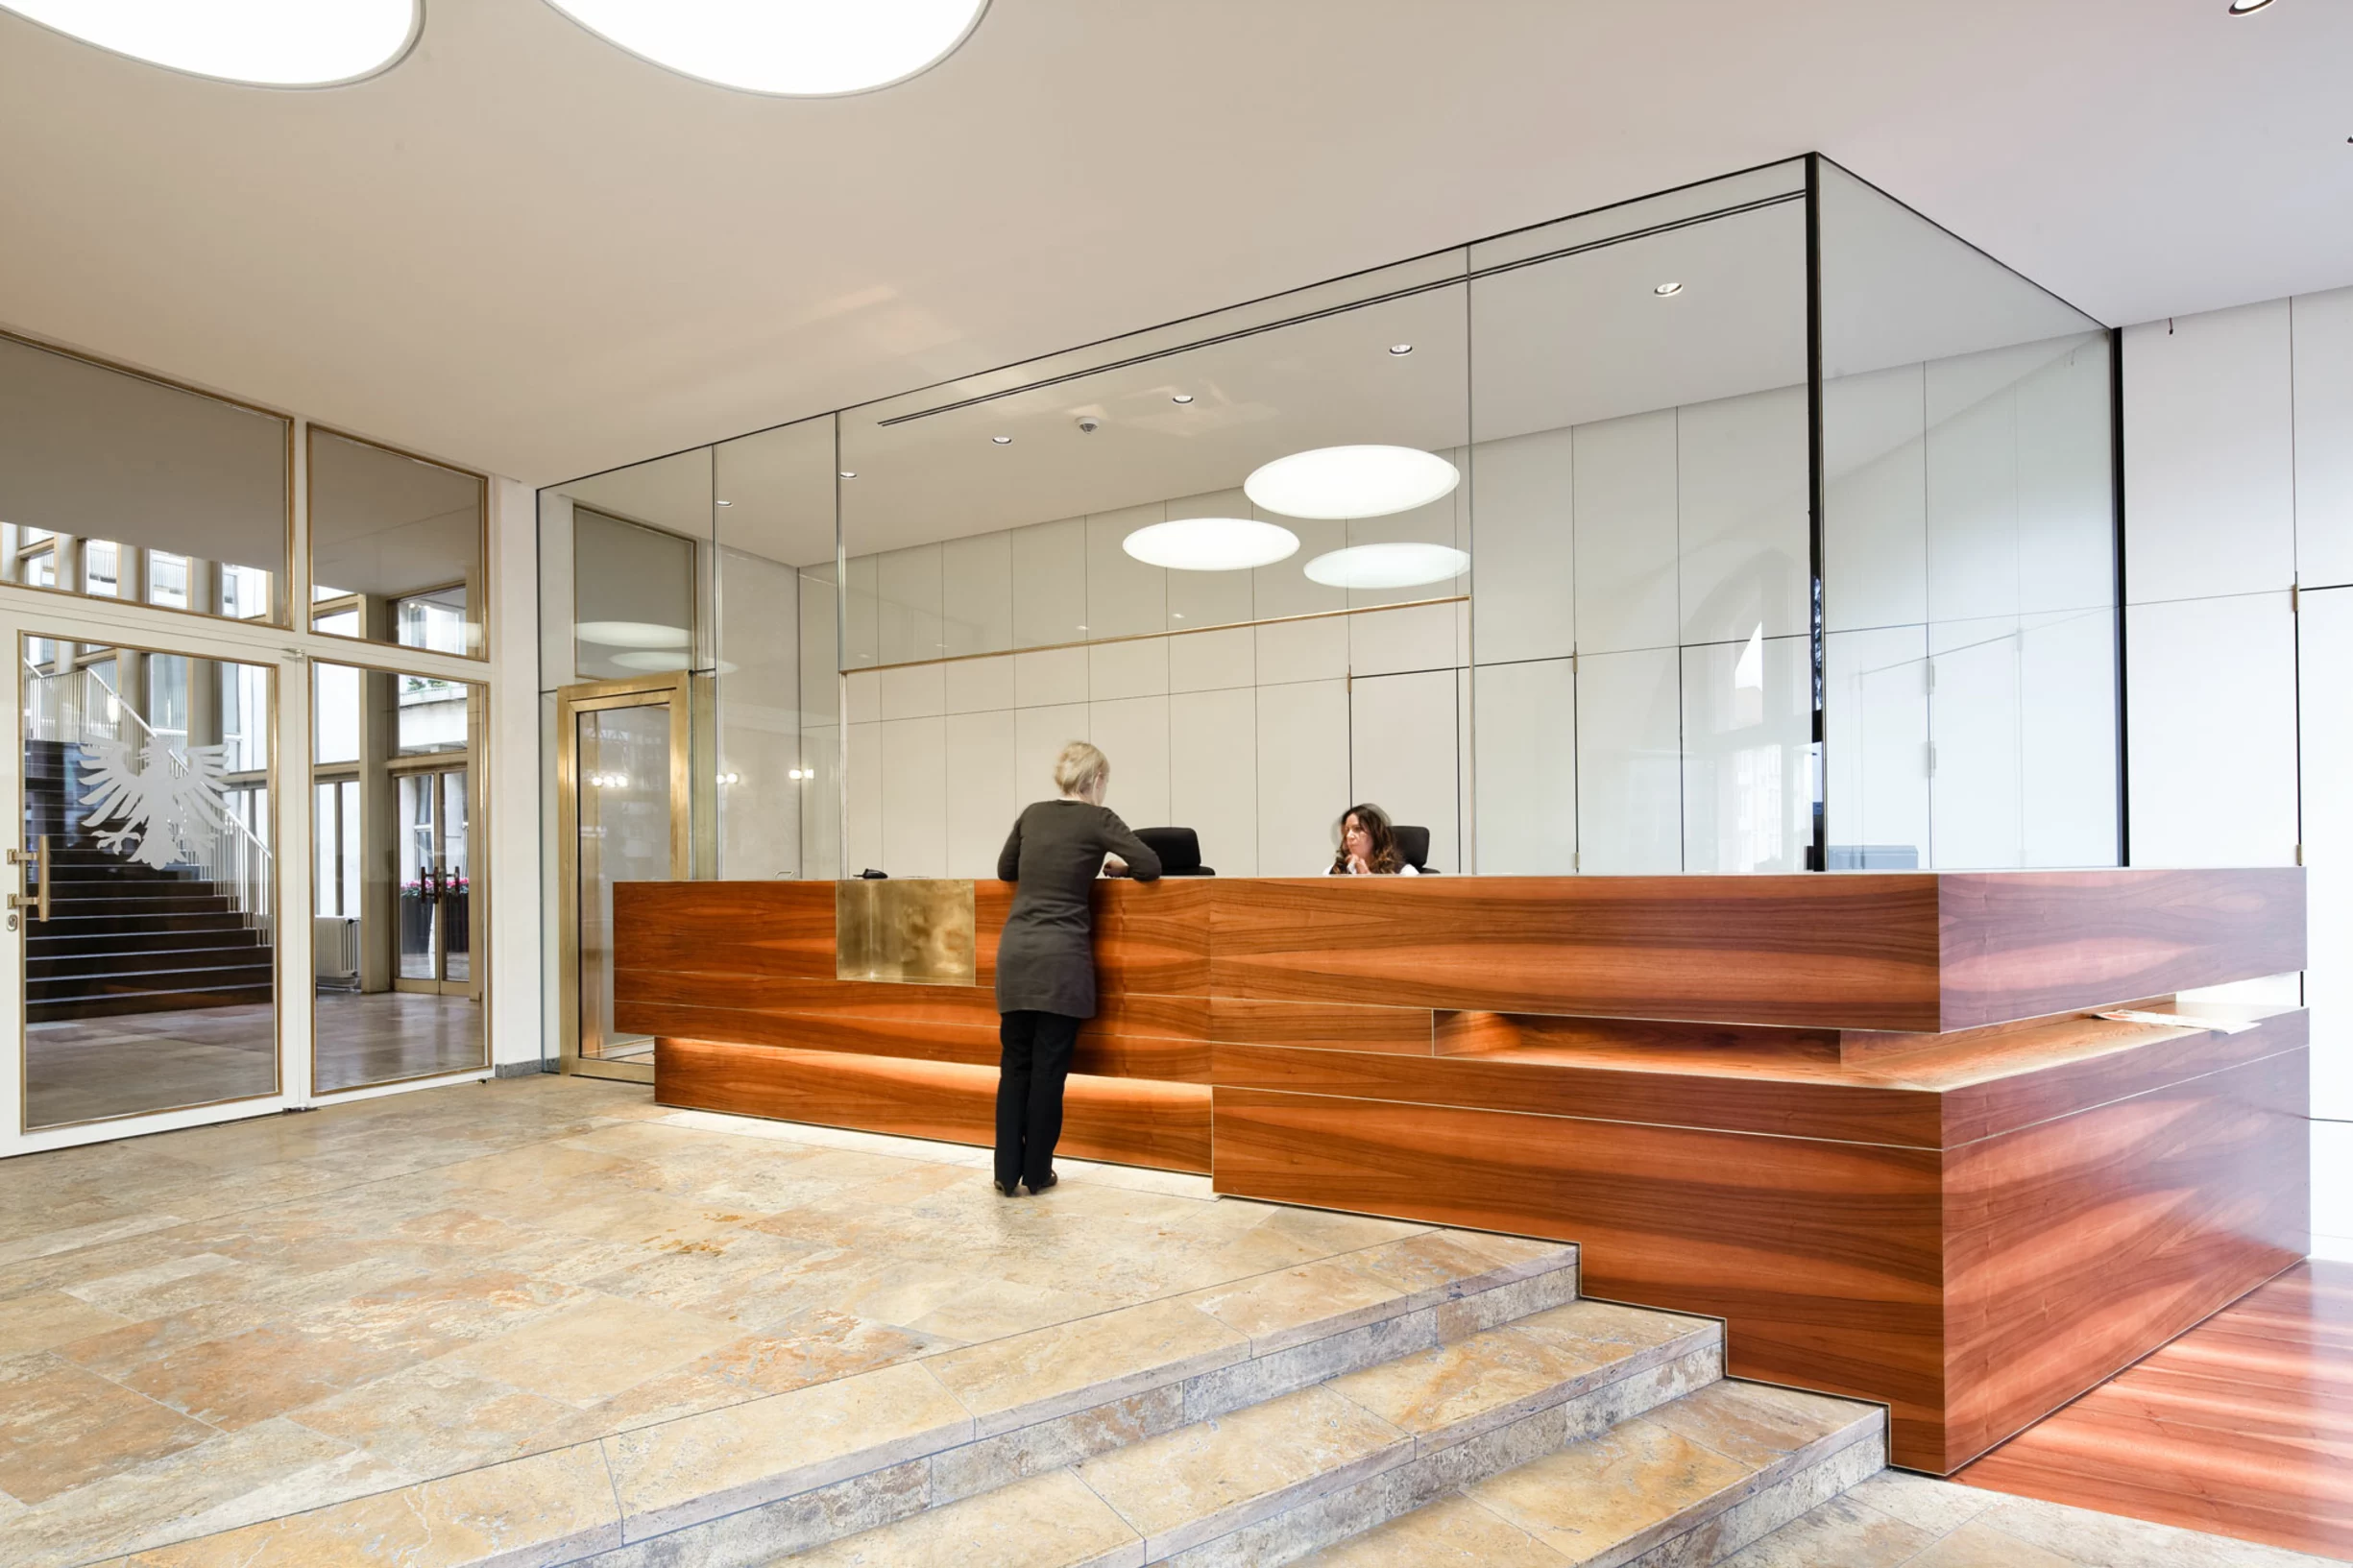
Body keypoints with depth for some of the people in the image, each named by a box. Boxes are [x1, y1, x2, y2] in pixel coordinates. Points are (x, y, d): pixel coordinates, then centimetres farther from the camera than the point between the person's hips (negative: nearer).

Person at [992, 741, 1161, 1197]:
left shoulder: (1032, 814, 12)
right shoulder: (1098, 819, -2)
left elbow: (1005, 871, 25)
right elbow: (1151, 867, -7)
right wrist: (1120, 865, 12)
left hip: (1016, 951, 5)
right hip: (1062, 956, -5)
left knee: (1015, 1063, 11)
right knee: (1049, 1066, 3)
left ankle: (1007, 1172, 10)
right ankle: (1036, 1173, 10)